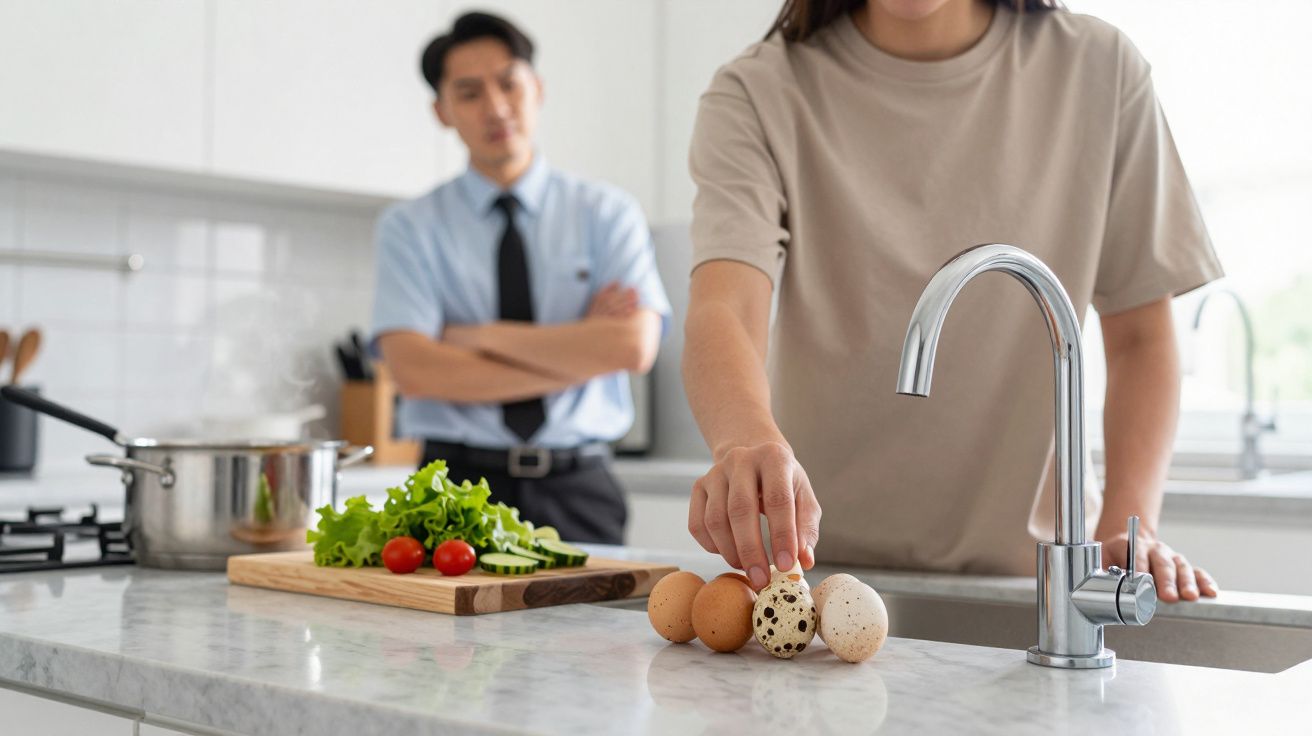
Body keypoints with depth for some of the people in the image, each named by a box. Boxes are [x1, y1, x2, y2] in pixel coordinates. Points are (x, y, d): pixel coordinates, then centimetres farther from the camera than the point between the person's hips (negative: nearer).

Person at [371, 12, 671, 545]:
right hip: (457, 488, 0)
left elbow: (634, 346, -12)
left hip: (578, 498, 1)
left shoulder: (608, 214, 5)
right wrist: (577, 355, -11)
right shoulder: (409, 227, 3)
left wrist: (482, 336, -10)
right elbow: (413, 371, -12)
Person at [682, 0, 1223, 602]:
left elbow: (1140, 334, 5)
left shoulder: (1099, 71, 2)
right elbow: (721, 314, -21)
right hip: (816, 558, 0)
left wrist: (1128, 525, -10)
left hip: (1026, 568, 1)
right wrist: (748, 440, -43)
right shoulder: (758, 95, -3)